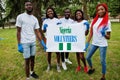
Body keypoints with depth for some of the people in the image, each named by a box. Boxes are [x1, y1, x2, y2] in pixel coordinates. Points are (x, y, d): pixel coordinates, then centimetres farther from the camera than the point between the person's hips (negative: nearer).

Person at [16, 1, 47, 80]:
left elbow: (37, 32, 7)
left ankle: (32, 72, 37)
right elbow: (18, 32, -6)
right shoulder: (20, 17, -5)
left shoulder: (35, 19, 8)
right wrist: (19, 44, -10)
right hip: (25, 43, -5)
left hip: (33, 42, 5)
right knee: (27, 60, 2)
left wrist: (42, 42, -1)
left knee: (32, 58, 16)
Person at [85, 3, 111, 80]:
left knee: (103, 61, 4)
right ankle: (92, 68, 40)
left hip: (103, 44, -4)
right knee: (88, 57, 12)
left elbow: (108, 37, -7)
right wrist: (87, 43, 4)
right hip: (94, 43, 5)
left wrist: (104, 34, -28)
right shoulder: (94, 20, 3)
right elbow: (91, 33, 7)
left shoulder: (107, 21, -8)